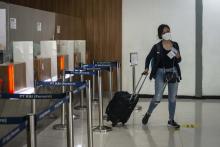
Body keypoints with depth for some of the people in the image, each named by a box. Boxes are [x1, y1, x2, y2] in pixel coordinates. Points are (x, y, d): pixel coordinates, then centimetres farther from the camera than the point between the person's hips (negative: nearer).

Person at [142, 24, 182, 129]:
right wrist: (147, 68, -12)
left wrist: (178, 57, -12)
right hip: (161, 73, -3)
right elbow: (148, 58, 2)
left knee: (172, 98, 7)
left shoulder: (175, 45, 2)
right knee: (157, 98, -6)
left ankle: (171, 121, 19)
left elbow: (178, 61, 10)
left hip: (173, 72, 3)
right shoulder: (157, 47, -8)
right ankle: (148, 114, 20)